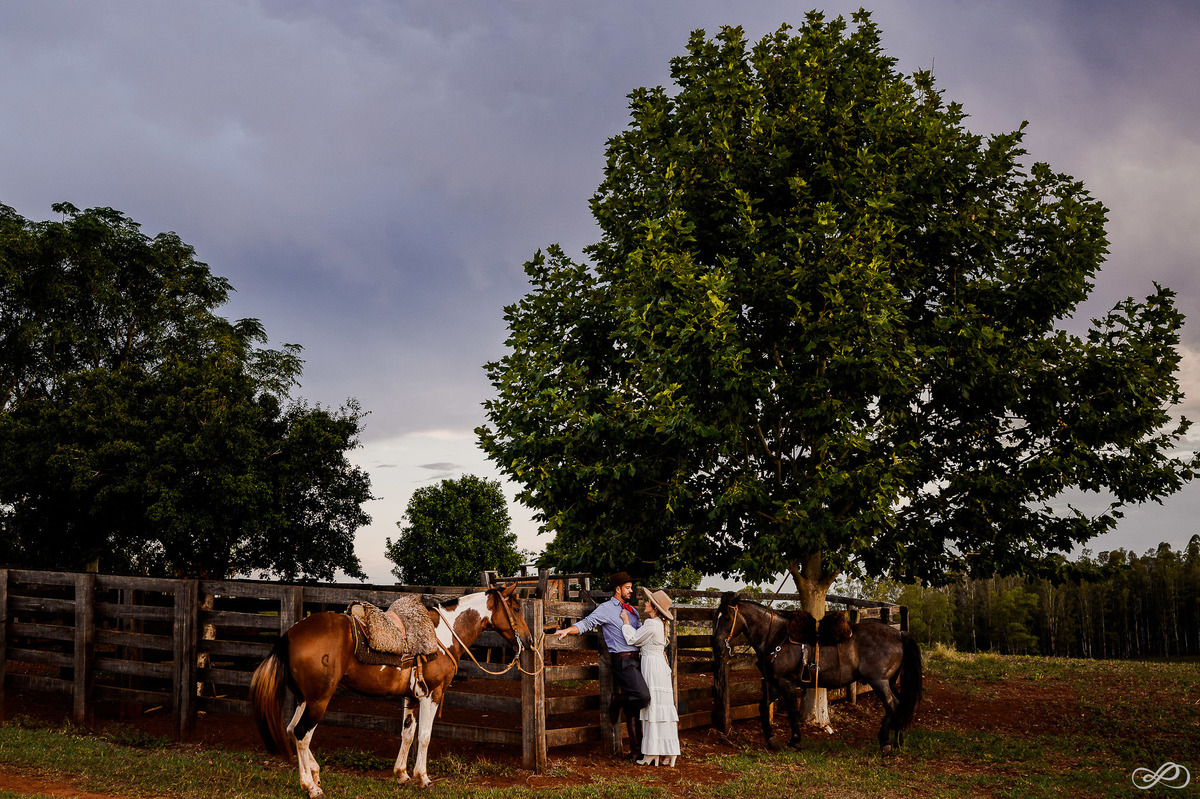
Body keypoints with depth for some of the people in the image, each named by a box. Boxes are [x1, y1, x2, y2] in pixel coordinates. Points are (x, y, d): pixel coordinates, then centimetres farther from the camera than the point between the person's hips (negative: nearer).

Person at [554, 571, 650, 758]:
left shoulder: (632, 610, 20)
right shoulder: (606, 609, -1)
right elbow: (587, 623, -7)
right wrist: (567, 630, -22)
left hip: (636, 659, 7)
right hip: (622, 660, -7)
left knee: (635, 707, 8)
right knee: (643, 695, -24)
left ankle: (636, 750, 13)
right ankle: (617, 701, 6)